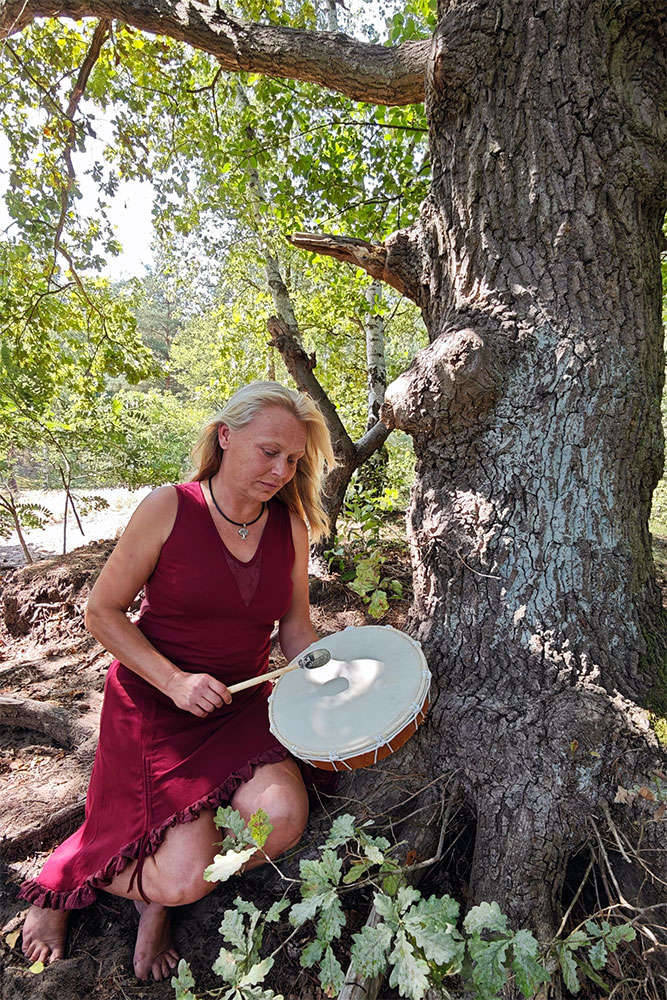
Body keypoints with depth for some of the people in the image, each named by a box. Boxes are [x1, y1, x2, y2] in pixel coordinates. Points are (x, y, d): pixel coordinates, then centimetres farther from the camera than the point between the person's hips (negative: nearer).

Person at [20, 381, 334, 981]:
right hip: (153, 702, -3)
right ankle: (62, 882, 22)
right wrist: (175, 681, -18)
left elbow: (296, 630, 4)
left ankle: (163, 897, 11)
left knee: (283, 818, -21)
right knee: (184, 878, -13)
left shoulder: (291, 525, -3)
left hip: (241, 706, 4)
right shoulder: (169, 509, -14)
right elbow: (102, 613, -8)